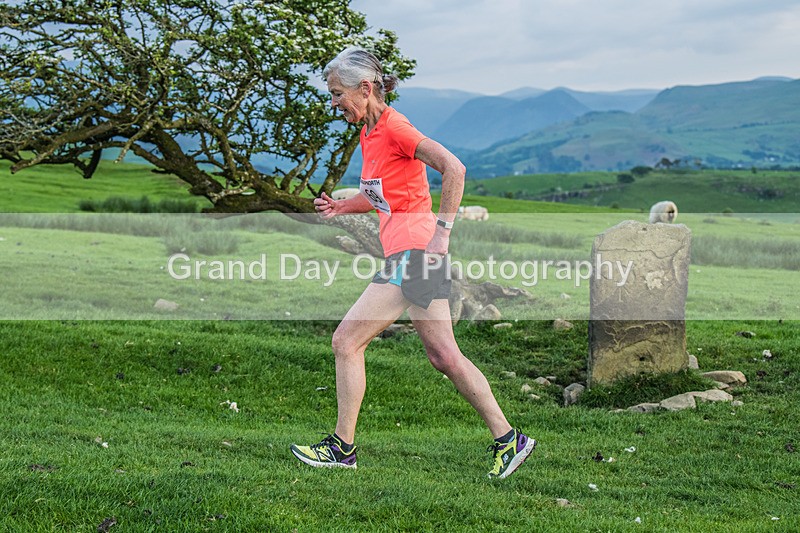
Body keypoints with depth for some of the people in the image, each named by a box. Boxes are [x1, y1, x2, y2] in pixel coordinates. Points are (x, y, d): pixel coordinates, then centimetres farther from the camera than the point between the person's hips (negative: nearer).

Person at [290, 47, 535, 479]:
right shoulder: (369, 134, 16)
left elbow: (453, 168, -19)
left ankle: (342, 448, 5)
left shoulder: (394, 127, -12)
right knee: (444, 356, 10)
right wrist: (343, 207, 10)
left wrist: (442, 230, -20)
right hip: (409, 254, 10)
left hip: (414, 251, -10)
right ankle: (508, 439, 15)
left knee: (346, 342, -4)